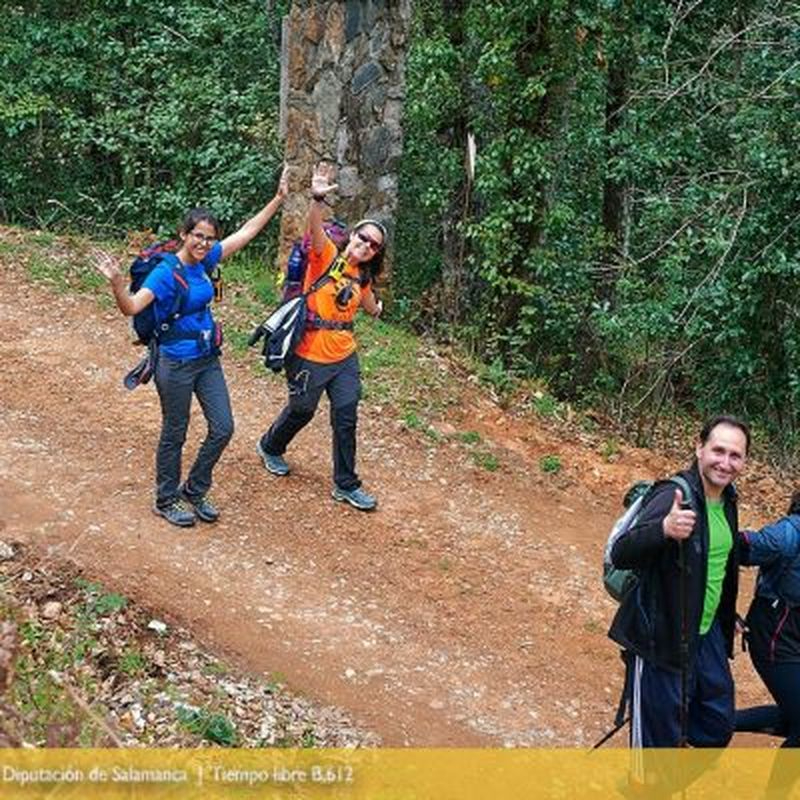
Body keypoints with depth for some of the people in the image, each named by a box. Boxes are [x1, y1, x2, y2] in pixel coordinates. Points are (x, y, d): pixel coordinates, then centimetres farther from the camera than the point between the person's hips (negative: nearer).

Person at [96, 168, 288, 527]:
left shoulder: (204, 261, 1)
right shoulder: (165, 273, -19)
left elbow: (247, 232, 8)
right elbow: (131, 307, -30)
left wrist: (278, 198, 8)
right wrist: (116, 282, -50)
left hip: (207, 359, 7)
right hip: (176, 365, -7)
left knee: (223, 428, 8)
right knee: (174, 435, 7)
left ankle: (194, 490, 26)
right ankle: (165, 501, 25)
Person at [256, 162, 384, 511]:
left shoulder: (362, 278, 6)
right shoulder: (327, 256, -11)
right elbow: (315, 229, -33)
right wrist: (317, 199, -50)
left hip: (345, 357, 5)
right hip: (310, 355, -5)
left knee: (346, 417, 4)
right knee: (302, 410, 14)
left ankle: (346, 485, 15)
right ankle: (270, 447, 44)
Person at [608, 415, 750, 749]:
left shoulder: (727, 501, 4)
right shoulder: (675, 497, -22)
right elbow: (621, 555, -34)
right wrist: (664, 529, -52)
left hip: (706, 634, 8)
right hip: (661, 640, -8)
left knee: (718, 727, 19)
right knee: (658, 737, 2)